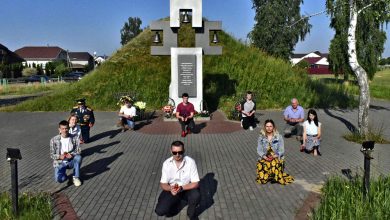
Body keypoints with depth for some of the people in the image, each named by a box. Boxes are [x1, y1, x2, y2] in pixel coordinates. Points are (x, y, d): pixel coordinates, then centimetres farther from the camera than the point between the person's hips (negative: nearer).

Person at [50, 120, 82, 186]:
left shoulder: (74, 138, -6)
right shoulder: (54, 140, -9)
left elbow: (78, 151, -5)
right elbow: (52, 155, -5)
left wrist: (72, 154, -26)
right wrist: (60, 156, -25)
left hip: (71, 161, 1)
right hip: (60, 162, -1)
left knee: (78, 157, -33)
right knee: (58, 179, -27)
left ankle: (76, 177, -12)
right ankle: (64, 175, 13)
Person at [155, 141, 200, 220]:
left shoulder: (190, 162, -19)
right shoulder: (166, 163, -13)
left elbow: (195, 183, -18)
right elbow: (163, 184, -9)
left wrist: (181, 188, -34)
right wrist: (171, 188, -32)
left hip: (187, 189, -1)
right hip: (172, 189, 1)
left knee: (196, 195, -34)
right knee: (160, 211, -18)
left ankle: (191, 213, 1)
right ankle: (175, 203, 17)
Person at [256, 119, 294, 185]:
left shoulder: (279, 137, 3)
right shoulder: (261, 137, 8)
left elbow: (281, 150, 0)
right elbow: (259, 150, 4)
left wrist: (274, 156, -17)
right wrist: (264, 157, -14)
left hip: (277, 158, -2)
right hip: (265, 158, 2)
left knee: (275, 164, -36)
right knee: (261, 165, -30)